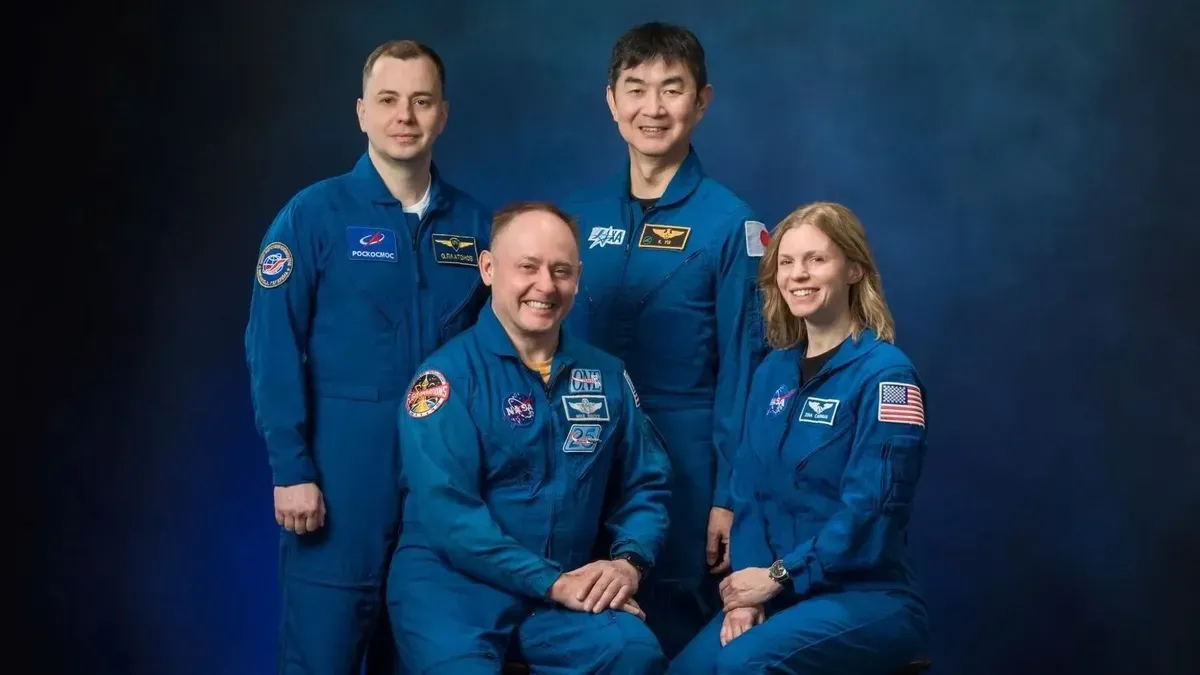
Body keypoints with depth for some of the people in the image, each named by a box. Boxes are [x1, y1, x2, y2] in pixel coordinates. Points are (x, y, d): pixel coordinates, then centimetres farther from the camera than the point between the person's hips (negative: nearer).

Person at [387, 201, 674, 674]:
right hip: (451, 582, -4)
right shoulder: (448, 374, -7)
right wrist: (550, 581, -19)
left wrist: (629, 561, -8)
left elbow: (645, 485, 13)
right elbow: (448, 513, -16)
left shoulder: (606, 376, 9)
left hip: (570, 589, 4)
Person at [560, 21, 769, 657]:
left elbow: (742, 366, -7)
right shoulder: (580, 215, 4)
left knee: (673, 630, 8)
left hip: (682, 459, -4)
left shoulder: (728, 223, -7)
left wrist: (729, 496, -10)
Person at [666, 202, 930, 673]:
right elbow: (750, 492, 8)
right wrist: (748, 586, -7)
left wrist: (778, 576, -14)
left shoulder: (885, 374, -9)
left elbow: (871, 510, -16)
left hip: (867, 596, -5)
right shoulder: (773, 371, 11)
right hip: (780, 591, 5)